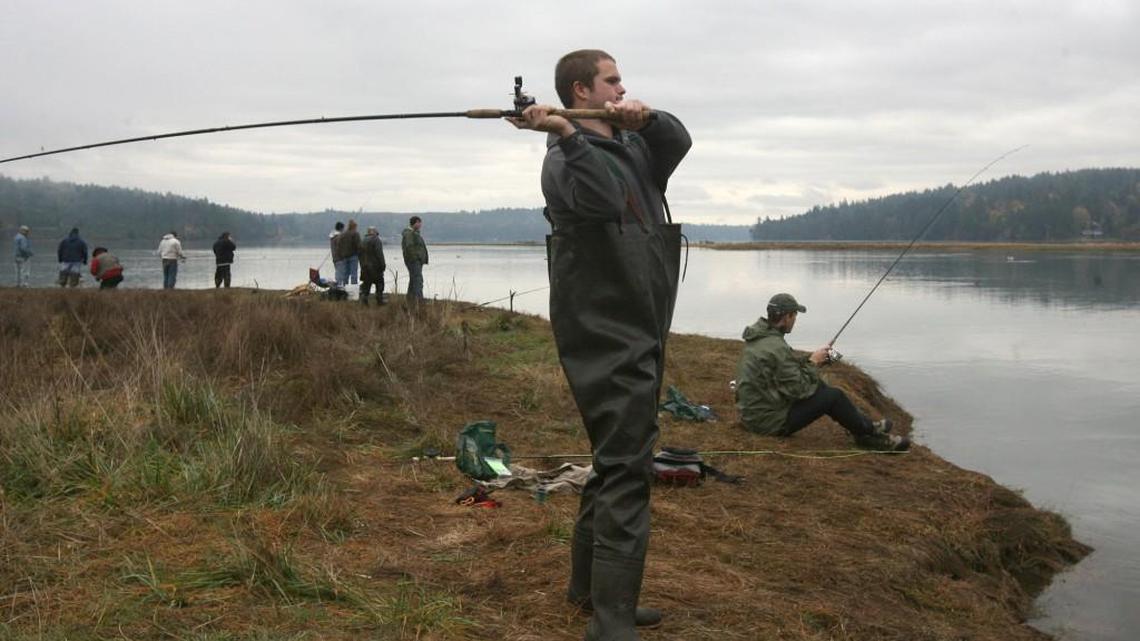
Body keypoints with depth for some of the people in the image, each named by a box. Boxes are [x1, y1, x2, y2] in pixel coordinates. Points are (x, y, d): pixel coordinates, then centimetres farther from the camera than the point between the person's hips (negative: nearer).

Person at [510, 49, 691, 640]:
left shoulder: (631, 144, 17)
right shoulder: (564, 158, -9)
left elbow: (679, 141, 3)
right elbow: (601, 199, -28)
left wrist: (645, 117, -15)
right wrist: (566, 134, -36)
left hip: (641, 330, 10)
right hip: (606, 334, -10)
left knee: (617, 461, 17)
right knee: (626, 469, -13)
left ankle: (591, 587, 30)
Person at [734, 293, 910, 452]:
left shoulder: (759, 336, 4)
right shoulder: (776, 348, -26)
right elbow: (799, 390, -20)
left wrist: (809, 360, 4)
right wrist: (813, 363, -6)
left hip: (754, 412, 10)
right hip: (771, 422, -10)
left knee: (817, 386, 18)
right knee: (834, 396, -3)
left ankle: (865, 427, 26)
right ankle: (869, 431, 21)